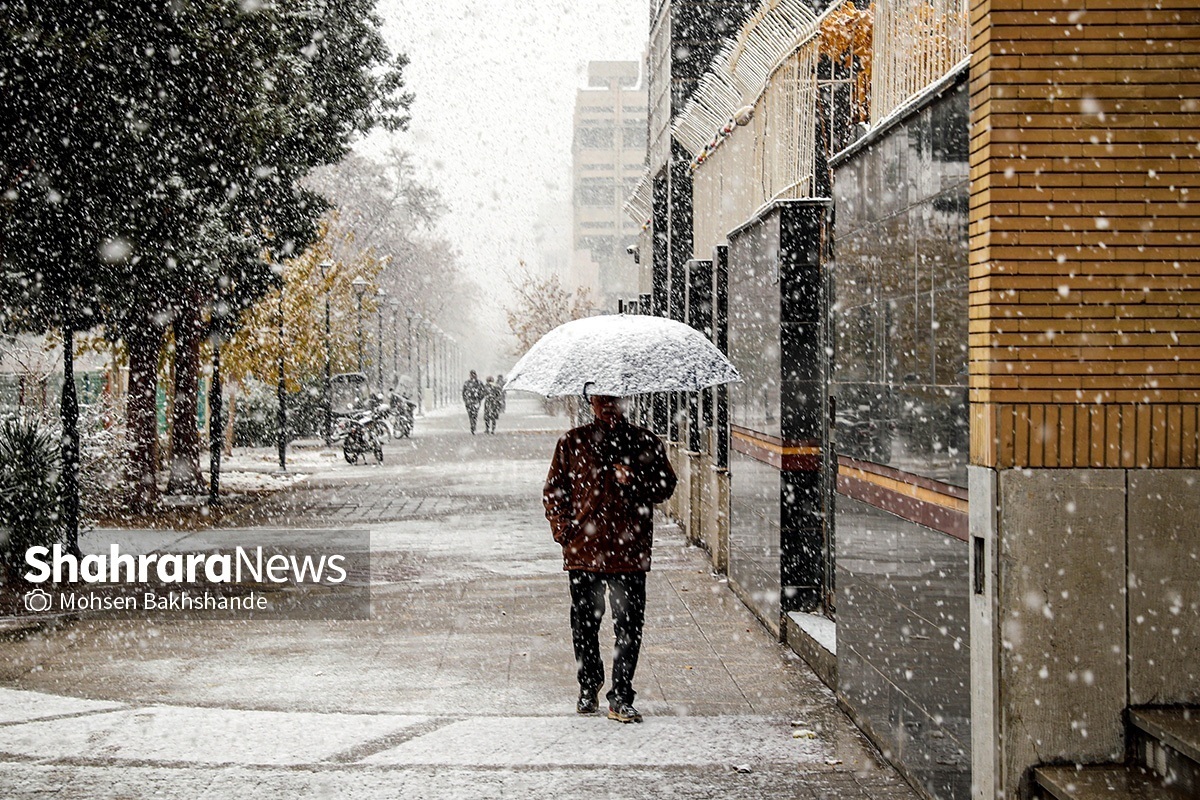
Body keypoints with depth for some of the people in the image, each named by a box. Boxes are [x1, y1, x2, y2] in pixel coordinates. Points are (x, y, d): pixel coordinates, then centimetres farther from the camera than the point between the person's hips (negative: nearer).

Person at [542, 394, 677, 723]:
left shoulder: (645, 442, 8)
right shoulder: (573, 442, 9)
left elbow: (666, 485, 9)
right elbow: (554, 489, 11)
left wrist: (636, 481, -10)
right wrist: (563, 529, -3)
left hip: (629, 552, -1)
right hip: (583, 549, 1)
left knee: (629, 626, -6)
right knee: (585, 625, 9)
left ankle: (621, 699, 1)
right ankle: (589, 687, 29)